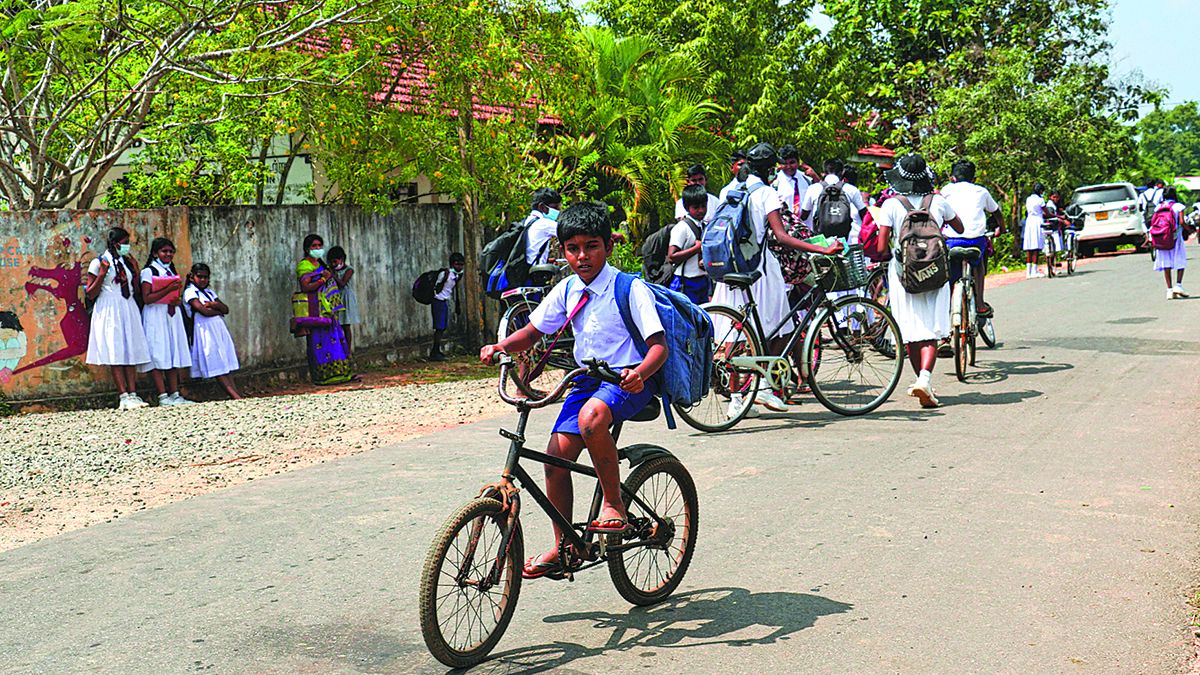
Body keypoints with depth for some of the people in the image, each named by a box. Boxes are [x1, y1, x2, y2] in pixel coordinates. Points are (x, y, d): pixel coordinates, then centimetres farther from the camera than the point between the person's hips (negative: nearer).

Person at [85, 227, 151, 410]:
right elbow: (90, 294, -5)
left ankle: (133, 394, 0)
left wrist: (135, 272, 4)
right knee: (116, 354, -8)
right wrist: (102, 274, -16)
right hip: (109, 311, -5)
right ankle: (124, 397, -11)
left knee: (131, 353, 1)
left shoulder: (127, 262, 14)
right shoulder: (98, 263, -2)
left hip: (129, 311, 5)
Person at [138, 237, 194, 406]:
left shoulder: (172, 271, 18)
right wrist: (168, 289, -22)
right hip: (156, 317, -7)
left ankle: (175, 394, 6)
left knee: (173, 355, 5)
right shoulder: (148, 271, -4)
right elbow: (147, 298, -14)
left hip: (172, 316, 7)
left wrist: (178, 301, -1)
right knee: (158, 356, -8)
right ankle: (163, 396, -10)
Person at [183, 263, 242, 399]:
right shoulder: (190, 292, -3)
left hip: (219, 330, 7)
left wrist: (215, 304, -9)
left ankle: (236, 394, -4)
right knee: (216, 366, -8)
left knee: (226, 363, 1)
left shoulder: (209, 291, 19)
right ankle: (235, 396, -14)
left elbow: (226, 309, 10)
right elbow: (203, 311, -16)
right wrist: (219, 311, 1)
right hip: (205, 331, -7)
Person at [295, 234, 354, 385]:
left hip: (328, 309, 9)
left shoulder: (320, 263, 20)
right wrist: (323, 279, -23)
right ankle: (323, 376, -6)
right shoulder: (304, 265, -7)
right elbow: (305, 287, -18)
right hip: (316, 309, -9)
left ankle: (337, 373, 9)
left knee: (335, 339, 6)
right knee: (320, 343, -8)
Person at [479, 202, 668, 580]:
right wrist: (501, 347, -7)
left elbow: (659, 345, -18)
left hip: (629, 379, -6)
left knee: (591, 417, -38)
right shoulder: (567, 290, 5)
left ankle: (614, 503, -18)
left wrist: (638, 373, -39)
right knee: (556, 454, -9)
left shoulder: (630, 289, -12)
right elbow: (533, 332, 14)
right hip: (588, 379, 6)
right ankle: (564, 547, 6)